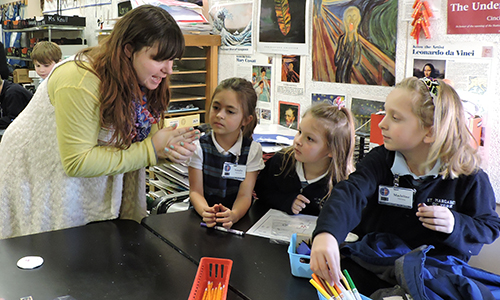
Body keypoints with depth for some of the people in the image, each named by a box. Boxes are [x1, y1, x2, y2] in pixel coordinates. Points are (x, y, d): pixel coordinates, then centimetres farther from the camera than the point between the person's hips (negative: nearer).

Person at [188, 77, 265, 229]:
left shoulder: (253, 149, -1)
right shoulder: (199, 147, 0)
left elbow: (245, 195, -6)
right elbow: (195, 191, -4)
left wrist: (233, 215, -28)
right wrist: (205, 211, -26)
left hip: (238, 218, 0)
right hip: (202, 218, 1)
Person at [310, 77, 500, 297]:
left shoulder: (468, 178, -6)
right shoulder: (380, 159, -6)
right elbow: (351, 193, -25)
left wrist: (456, 225, -17)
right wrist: (327, 233, -45)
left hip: (437, 271, -1)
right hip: (373, 259, 2)